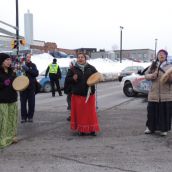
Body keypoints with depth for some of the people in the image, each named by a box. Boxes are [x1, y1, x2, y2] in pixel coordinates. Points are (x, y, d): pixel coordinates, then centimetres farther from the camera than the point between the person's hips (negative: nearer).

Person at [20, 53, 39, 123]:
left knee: (31, 103, 4)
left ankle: (30, 117, 16)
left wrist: (28, 69, -21)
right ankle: (23, 117, 13)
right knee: (23, 103, 2)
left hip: (31, 87, 1)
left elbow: (36, 73, -11)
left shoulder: (33, 65, 3)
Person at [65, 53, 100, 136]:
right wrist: (73, 78, -15)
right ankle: (81, 129, 13)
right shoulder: (73, 69, 4)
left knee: (90, 112, 3)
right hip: (77, 95, 0)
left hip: (89, 94, 1)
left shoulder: (91, 68, 6)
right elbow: (67, 79, 5)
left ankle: (92, 129, 12)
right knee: (80, 112, 2)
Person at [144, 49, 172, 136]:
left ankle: (164, 129, 13)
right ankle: (150, 127, 20)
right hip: (154, 93, 1)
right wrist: (152, 75, -14)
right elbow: (146, 75, 6)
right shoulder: (153, 66, 9)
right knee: (152, 111, 5)